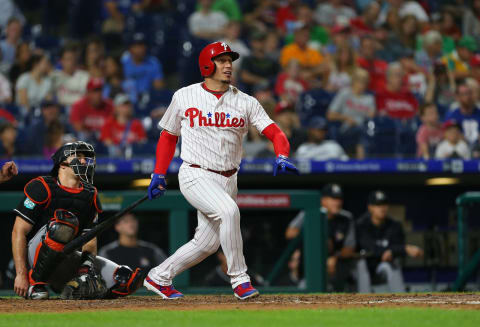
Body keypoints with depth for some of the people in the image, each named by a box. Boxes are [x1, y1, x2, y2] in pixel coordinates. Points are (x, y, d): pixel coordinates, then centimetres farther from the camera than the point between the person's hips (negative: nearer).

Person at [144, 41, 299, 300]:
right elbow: (169, 136, 13)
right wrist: (159, 175, 9)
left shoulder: (245, 102, 4)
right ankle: (239, 280, -21)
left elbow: (274, 133, -4)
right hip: (195, 175, -4)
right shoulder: (184, 97, 2)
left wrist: (282, 158, -24)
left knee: (208, 243, 5)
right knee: (228, 210, -30)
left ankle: (159, 278, 25)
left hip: (227, 179, 4)